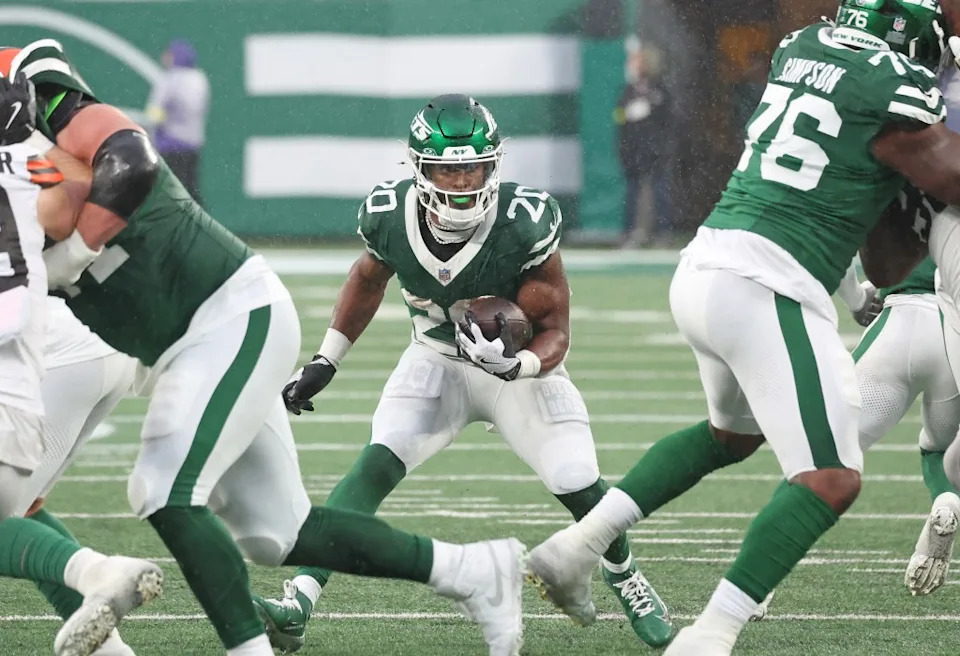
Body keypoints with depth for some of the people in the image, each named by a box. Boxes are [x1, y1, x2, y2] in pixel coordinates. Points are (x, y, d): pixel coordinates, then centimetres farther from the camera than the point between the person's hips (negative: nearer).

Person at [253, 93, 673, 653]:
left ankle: (624, 577, 22)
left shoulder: (525, 225, -31)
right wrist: (324, 363, 3)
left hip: (522, 364, -2)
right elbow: (368, 280, 5)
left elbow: (556, 333, -21)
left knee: (578, 483, -13)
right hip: (437, 360, 2)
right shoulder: (391, 216, -21)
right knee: (378, 464, -21)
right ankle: (298, 604, -28)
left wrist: (517, 366, -42)